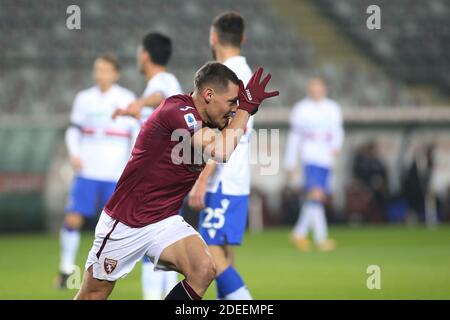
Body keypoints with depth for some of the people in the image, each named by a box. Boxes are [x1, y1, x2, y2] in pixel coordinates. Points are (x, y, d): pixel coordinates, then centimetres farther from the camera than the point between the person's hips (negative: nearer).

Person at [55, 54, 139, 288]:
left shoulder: (127, 100, -1)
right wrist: (74, 154, -2)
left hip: (116, 175, -2)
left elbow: (138, 134, 1)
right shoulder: (84, 99, 7)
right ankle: (66, 268, 6)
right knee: (73, 219, -7)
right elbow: (74, 130, 15)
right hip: (87, 171, 2)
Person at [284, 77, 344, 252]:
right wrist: (290, 163, 11)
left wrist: (336, 146, -14)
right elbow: (294, 136, 11)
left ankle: (300, 232, 25)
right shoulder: (300, 109, 7)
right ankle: (321, 238, -20)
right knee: (316, 195, -17)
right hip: (310, 157, -4)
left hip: (326, 158, 4)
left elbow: (337, 131, 8)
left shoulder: (333, 109, 13)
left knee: (318, 198, 8)